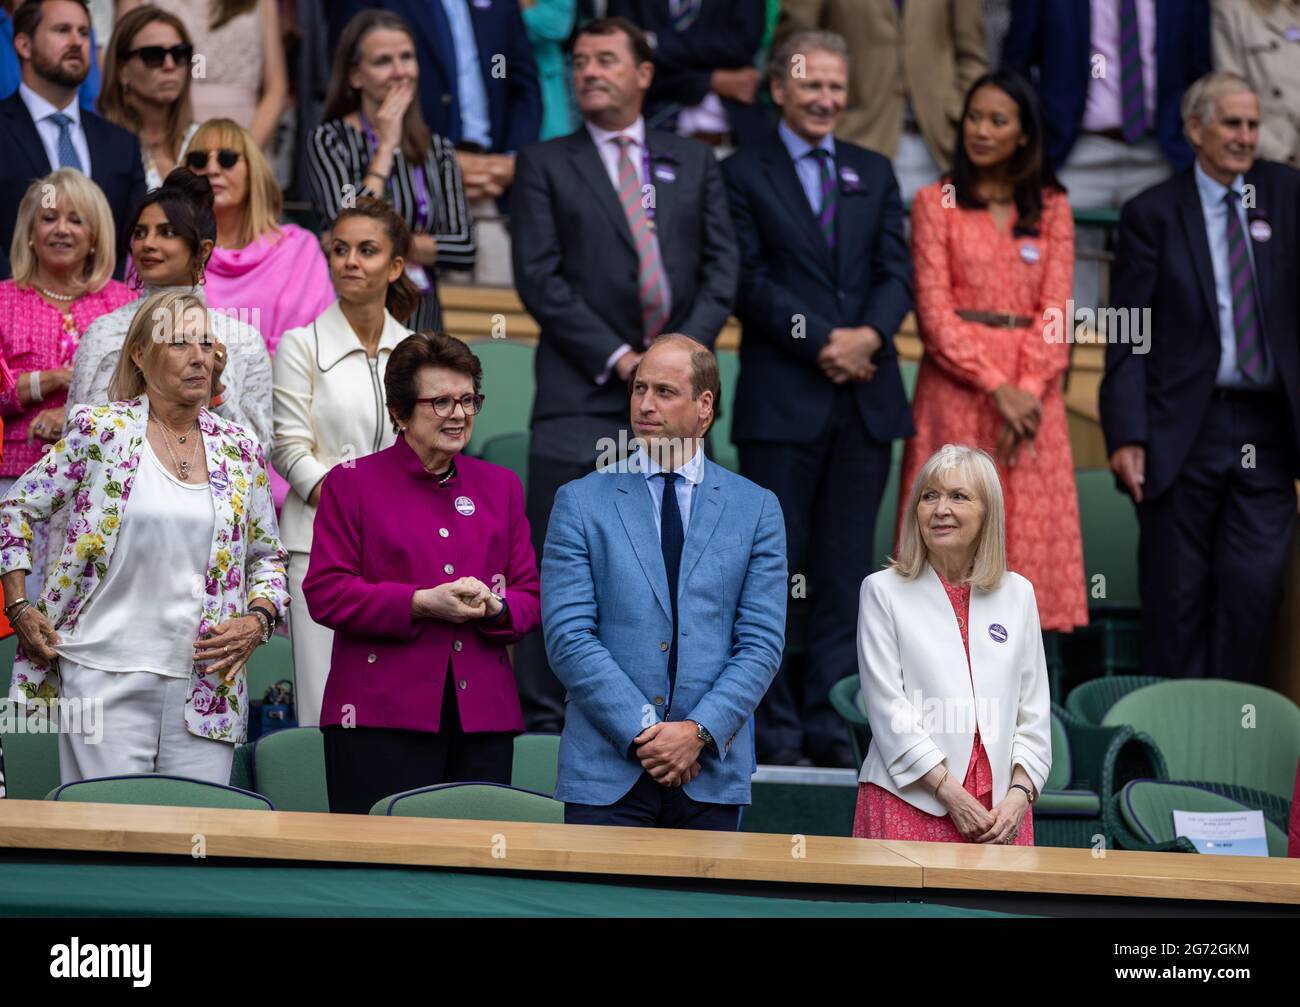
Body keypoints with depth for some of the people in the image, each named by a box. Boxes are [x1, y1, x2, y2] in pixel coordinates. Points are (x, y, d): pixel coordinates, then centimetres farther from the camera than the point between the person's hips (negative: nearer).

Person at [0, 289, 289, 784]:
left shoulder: (239, 450, 10)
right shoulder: (100, 431, 0)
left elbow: (267, 557, 19)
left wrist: (257, 620, 1)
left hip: (204, 686, 3)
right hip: (105, 680, -3)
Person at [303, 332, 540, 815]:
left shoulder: (501, 486, 17)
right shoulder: (351, 484, 5)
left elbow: (530, 596, 15)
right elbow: (325, 593, -4)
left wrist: (495, 607, -9)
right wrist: (421, 603, -14)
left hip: (483, 716, 4)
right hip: (382, 717, -4)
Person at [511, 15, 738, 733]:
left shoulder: (693, 164, 17)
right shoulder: (546, 166, 8)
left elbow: (721, 265, 9)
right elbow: (539, 278, -2)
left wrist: (687, 346, -8)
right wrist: (616, 357, -10)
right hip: (583, 397, -3)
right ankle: (542, 720, -5)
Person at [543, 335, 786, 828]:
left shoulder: (756, 509, 9)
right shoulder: (580, 502, 5)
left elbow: (760, 643, 3)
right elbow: (568, 636, -3)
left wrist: (700, 731, -11)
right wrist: (643, 731, -13)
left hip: (712, 774, 1)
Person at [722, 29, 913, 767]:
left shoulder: (874, 174, 17)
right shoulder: (746, 175, 3)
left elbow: (897, 271, 8)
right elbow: (750, 283, -6)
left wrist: (870, 334, -11)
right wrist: (822, 341, -15)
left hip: (867, 396, 4)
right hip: (781, 398, -4)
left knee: (847, 565, 4)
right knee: (775, 564, -2)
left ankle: (829, 720, 7)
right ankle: (775, 725, 2)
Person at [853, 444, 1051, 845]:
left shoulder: (1018, 594, 13)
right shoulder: (883, 591, 4)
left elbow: (1033, 711, 12)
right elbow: (887, 707, -4)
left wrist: (1019, 794, -3)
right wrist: (951, 793, -11)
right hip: (909, 804, -2)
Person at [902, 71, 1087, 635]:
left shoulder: (1051, 208, 12)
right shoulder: (935, 203, 5)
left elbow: (1056, 309, 4)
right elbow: (934, 312, -3)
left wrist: (1028, 388, -11)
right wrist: (996, 387, -13)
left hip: (1031, 392, 2)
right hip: (957, 388, -2)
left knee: (1030, 530, -2)